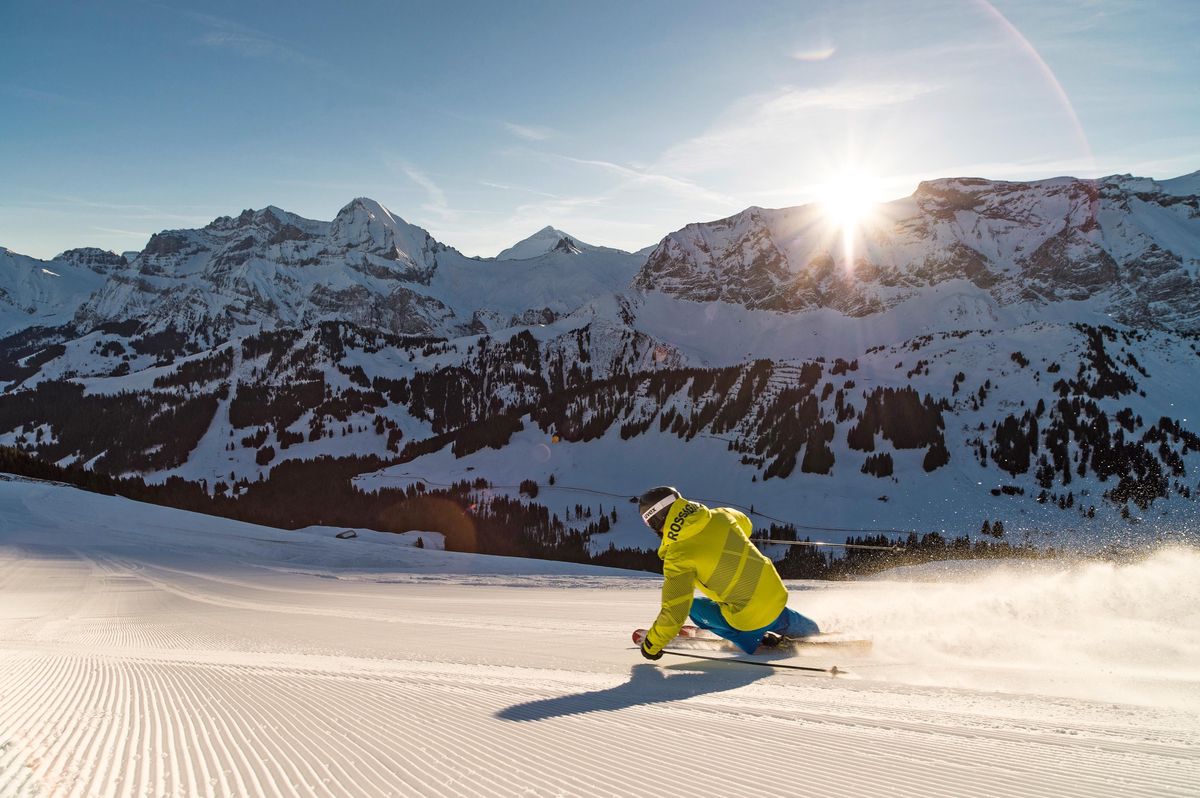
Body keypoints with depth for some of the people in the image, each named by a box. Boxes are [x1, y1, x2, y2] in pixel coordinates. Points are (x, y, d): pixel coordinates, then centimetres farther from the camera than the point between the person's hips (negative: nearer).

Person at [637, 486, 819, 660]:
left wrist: (651, 646, -5)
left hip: (752, 619, -7)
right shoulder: (719, 516, -3)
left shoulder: (678, 556, -20)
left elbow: (675, 612, -19)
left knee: (695, 608, 13)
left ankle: (756, 641, 11)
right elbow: (745, 525, 22)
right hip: (777, 594, 7)